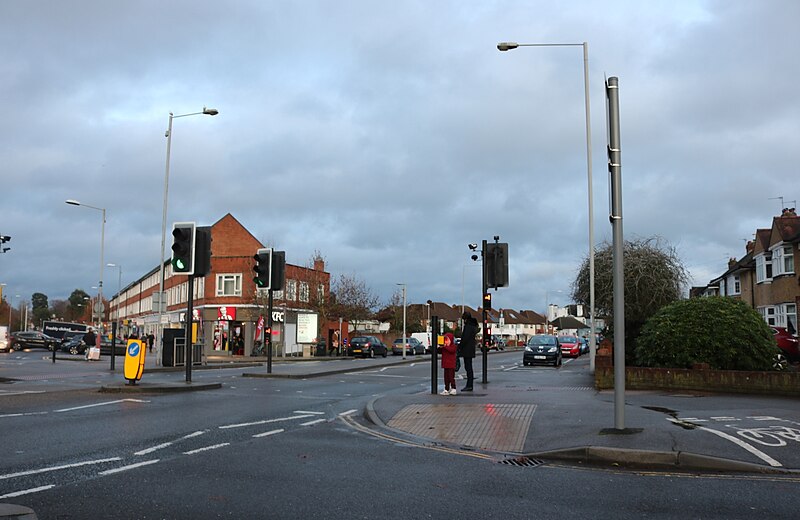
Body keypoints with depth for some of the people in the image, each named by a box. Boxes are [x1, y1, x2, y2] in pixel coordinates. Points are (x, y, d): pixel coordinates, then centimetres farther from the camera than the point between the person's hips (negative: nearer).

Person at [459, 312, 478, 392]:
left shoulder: (468, 326, -16)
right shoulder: (473, 326, 15)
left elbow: (465, 338, -21)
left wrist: (460, 347, -10)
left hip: (467, 350, -10)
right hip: (470, 350, 10)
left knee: (468, 367, -8)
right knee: (468, 367, 13)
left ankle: (469, 386, -7)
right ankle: (469, 385, 16)